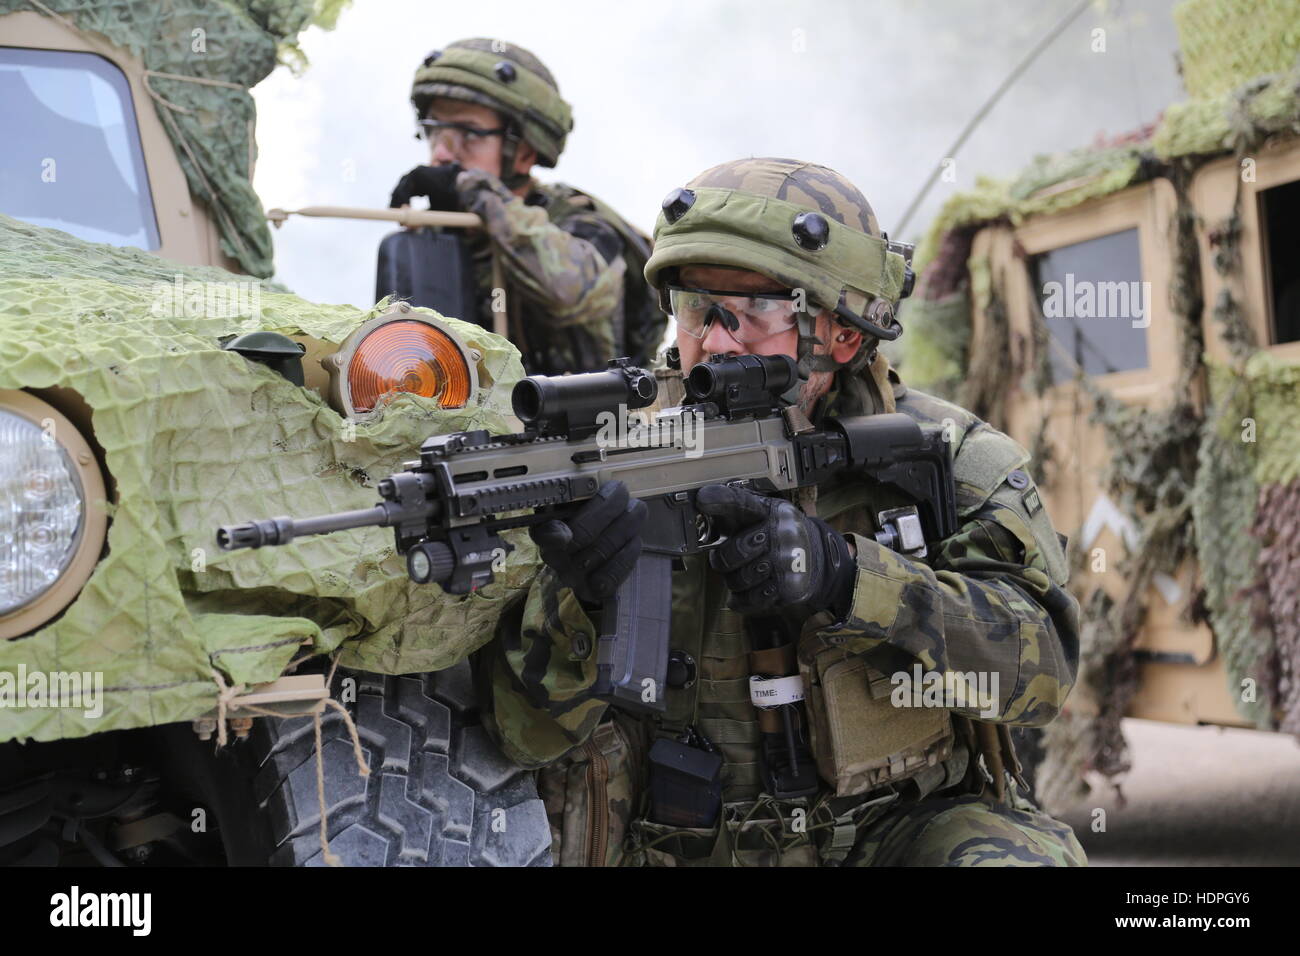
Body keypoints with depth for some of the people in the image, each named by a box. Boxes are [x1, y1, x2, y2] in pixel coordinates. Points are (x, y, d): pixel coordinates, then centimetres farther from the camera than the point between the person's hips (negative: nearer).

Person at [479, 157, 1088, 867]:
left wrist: (841, 574, -27)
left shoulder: (946, 456, 0)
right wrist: (573, 596, -29)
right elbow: (526, 732, -7)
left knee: (1022, 855, -28)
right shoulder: (616, 461, -3)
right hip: (682, 847, 1)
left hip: (900, 827, 0)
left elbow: (1041, 657, -13)